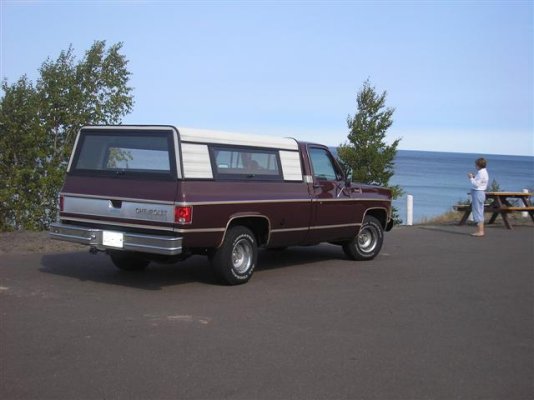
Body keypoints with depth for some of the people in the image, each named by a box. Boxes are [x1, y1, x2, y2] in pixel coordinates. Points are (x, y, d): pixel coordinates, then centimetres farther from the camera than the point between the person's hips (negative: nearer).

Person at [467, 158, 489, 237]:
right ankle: (480, 230, 20)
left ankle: (480, 231, -6)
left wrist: (471, 178, -9)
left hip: (478, 193, -11)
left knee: (477, 212, -7)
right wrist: (474, 177, 10)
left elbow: (476, 184, -21)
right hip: (481, 193, 11)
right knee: (479, 212, 15)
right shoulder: (484, 172, 14)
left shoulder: (481, 173, -18)